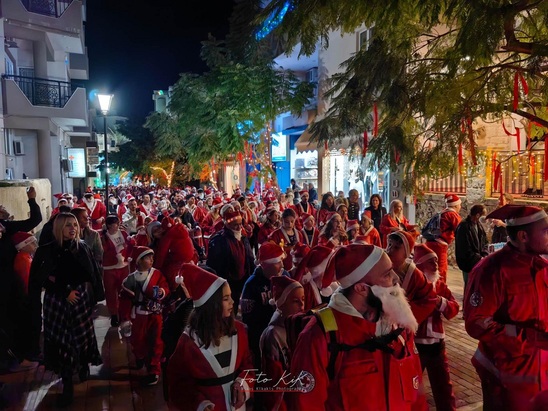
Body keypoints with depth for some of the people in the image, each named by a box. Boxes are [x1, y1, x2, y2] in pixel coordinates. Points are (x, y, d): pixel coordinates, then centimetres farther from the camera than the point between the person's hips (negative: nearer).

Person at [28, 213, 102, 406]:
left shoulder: (82, 247, -2)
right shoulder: (45, 251, -6)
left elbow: (90, 274, -3)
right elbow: (39, 281, -5)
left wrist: (60, 279, -11)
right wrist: (65, 291, -12)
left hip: (81, 299, 1)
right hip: (56, 302, -1)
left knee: (82, 336, 7)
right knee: (61, 340, 2)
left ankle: (84, 369, 34)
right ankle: (67, 385, 15)